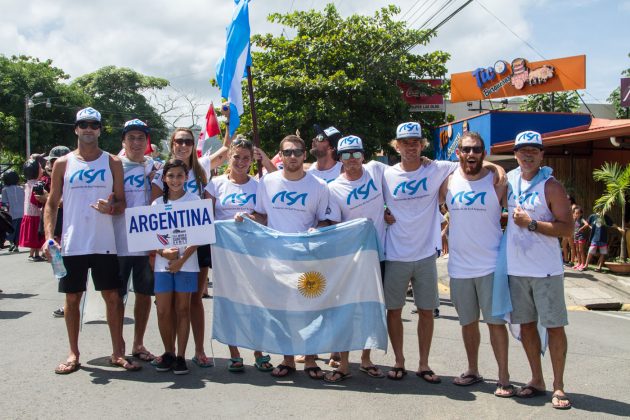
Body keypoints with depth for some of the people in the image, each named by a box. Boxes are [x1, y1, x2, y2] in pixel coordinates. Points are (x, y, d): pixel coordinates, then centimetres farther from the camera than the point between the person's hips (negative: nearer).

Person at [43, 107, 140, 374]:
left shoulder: (112, 163, 6)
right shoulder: (63, 164, 6)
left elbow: (121, 203, 6)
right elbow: (52, 204, 7)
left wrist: (111, 208, -17)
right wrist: (49, 236, -5)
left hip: (104, 243, 0)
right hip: (72, 244, 0)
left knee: (113, 297, 2)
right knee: (72, 298, 7)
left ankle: (118, 352, 13)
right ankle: (74, 354, 20)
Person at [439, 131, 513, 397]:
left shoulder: (497, 183, -3)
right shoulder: (448, 182, 3)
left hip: (490, 265, -3)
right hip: (459, 266, 3)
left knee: (496, 322, -1)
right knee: (468, 322, 14)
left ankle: (503, 377, 9)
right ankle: (473, 371, 28)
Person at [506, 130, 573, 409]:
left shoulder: (551, 186, -7)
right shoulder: (508, 180, 6)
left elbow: (567, 229, -13)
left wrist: (531, 223, -19)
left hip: (546, 269, -4)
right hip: (516, 268, 5)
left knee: (554, 326, 1)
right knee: (526, 324, 12)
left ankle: (558, 386, 12)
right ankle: (537, 380, 25)